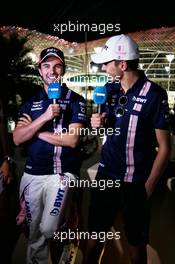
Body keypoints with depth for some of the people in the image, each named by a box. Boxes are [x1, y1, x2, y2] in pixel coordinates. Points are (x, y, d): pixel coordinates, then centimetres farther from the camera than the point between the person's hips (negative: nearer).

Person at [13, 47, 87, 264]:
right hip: (32, 174, 4)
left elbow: (72, 140, -13)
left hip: (62, 173, -3)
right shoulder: (31, 102, 9)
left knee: (49, 229, -10)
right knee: (34, 234, 15)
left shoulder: (76, 100, -1)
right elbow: (17, 139, -3)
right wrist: (44, 117, -16)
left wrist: (35, 131, -7)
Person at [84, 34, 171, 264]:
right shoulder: (109, 88, 3)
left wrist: (148, 188, -10)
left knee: (136, 244, 14)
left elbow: (164, 147, -9)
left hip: (135, 183, -4)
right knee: (94, 236, 14)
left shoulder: (154, 94, -13)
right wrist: (100, 122, -5)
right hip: (105, 176, 4)